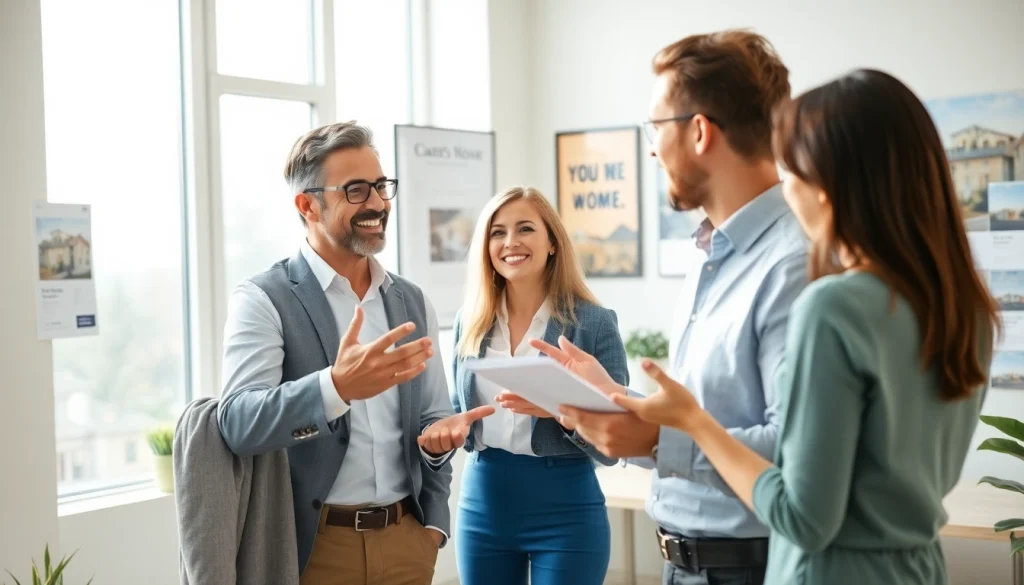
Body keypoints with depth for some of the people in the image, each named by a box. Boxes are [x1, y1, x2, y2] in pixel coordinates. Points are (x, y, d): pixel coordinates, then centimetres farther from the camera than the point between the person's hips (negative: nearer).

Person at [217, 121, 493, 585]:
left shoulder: (412, 302, 8)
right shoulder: (263, 300, -9)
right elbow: (239, 423, -22)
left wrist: (438, 435, -8)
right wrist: (336, 387, -38)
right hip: (313, 545, -4)